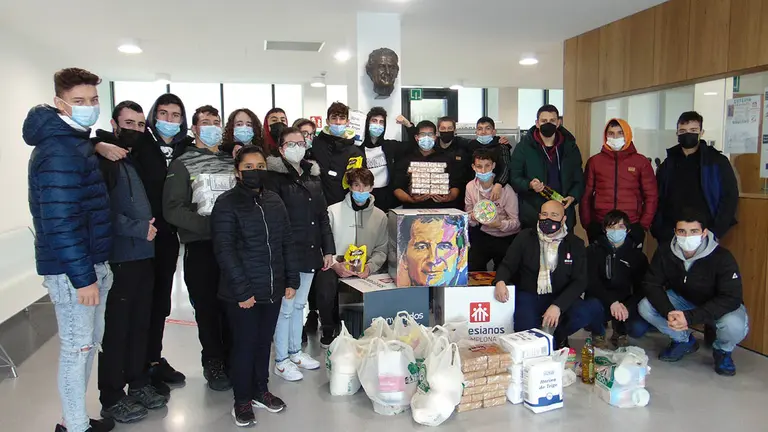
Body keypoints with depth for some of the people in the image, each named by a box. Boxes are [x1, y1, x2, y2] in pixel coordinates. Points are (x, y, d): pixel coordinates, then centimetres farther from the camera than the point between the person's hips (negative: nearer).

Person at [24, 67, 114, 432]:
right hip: (71, 269, -10)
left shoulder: (77, 141, 12)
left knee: (89, 342, 18)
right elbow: (60, 223, -25)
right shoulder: (58, 152, -19)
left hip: (91, 263, 10)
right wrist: (82, 277, -24)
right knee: (77, 348, 2)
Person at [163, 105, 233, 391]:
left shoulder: (231, 161, 14)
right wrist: (208, 223, -19)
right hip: (201, 247, -3)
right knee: (207, 306, 5)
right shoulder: (182, 164, 1)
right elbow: (173, 209, -9)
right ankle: (214, 363, 22)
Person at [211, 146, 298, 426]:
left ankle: (260, 391, 33)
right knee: (244, 345, 5)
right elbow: (224, 250, -15)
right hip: (243, 292, -5)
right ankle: (242, 400, 22)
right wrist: (242, 290, -18)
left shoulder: (274, 201, 9)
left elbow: (287, 242, 12)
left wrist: (291, 280, 6)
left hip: (273, 289, 5)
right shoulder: (227, 203, -9)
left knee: (264, 342, 16)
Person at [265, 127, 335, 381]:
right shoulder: (275, 177, -8)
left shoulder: (313, 176, 12)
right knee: (285, 307, 2)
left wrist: (328, 249, 10)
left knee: (299, 304, 18)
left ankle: (295, 351, 32)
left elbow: (323, 216, 14)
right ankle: (281, 361, 16)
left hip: (310, 252, 7)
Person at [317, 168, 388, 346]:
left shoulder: (380, 216, 11)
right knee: (326, 293, -31)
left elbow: (381, 250, 11)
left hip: (365, 271, 2)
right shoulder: (333, 211, 2)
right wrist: (335, 265, -17)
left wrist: (370, 266, -8)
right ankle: (328, 330, 1)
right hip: (334, 267, -2)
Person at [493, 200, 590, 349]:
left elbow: (579, 281, -6)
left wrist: (557, 306, -22)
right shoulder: (525, 237, 2)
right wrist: (500, 281, -25)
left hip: (559, 297, 1)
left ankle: (559, 336, 7)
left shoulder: (575, 244, 0)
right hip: (528, 295, -1)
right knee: (524, 327, -28)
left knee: (582, 315, -27)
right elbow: (507, 265, 1)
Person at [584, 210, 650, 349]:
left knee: (639, 328, -27)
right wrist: (612, 302, -30)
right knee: (591, 307, -35)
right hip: (599, 300, -1)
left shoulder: (637, 255, 4)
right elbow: (591, 283, -14)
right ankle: (598, 334, 2)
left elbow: (641, 288, -3)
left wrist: (627, 307, -23)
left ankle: (620, 332, 14)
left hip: (625, 303, 1)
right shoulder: (593, 251, -3)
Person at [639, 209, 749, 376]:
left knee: (735, 326, -36)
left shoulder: (722, 257, -29)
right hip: (682, 299, 4)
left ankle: (722, 350, 5)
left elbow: (731, 298, -32)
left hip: (718, 306, -3)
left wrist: (690, 317, -42)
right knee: (645, 307, -18)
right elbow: (652, 284, -16)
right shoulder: (665, 252, -19)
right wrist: (669, 312, -35)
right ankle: (684, 341, 10)